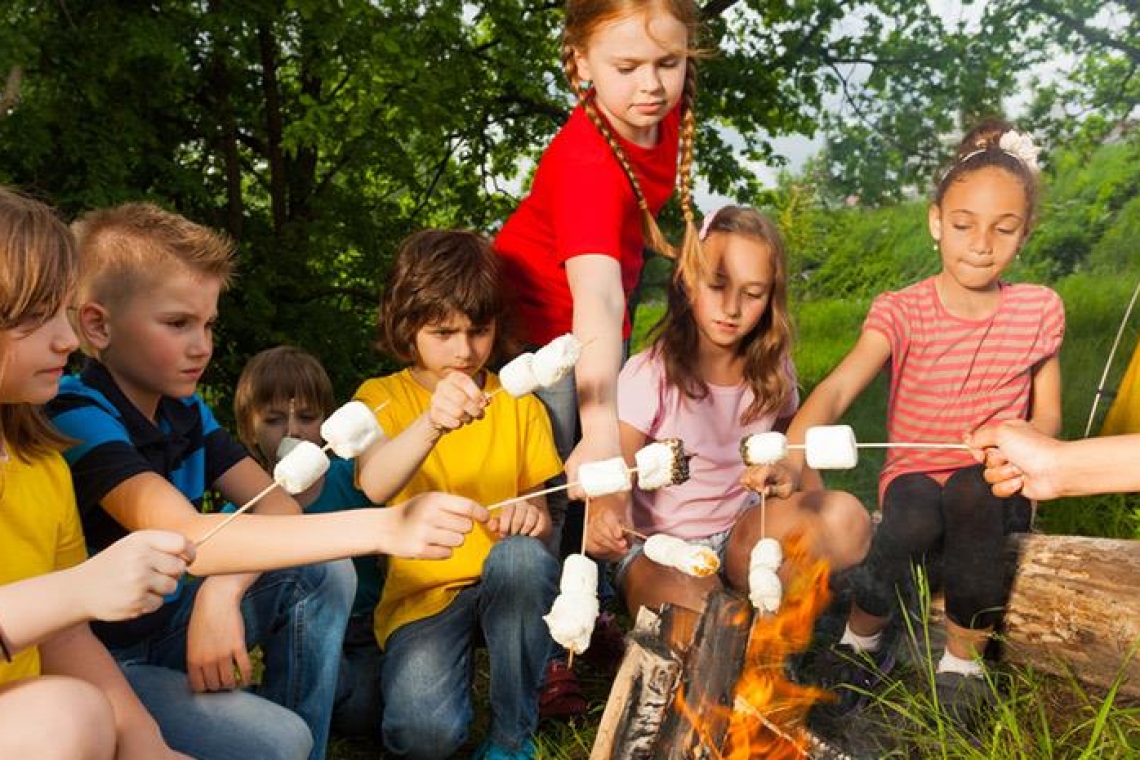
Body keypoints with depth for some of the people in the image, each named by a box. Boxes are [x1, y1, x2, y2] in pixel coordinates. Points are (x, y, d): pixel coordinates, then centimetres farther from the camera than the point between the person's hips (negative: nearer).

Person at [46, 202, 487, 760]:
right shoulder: (76, 416, -23)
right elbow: (186, 540, -38)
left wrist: (222, 591, -25)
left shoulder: (185, 411, 2)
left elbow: (278, 505, -3)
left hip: (168, 623, 8)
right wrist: (386, 527, -46)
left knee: (323, 575, -5)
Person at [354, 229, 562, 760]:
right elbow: (374, 485, -24)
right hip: (421, 593, -2)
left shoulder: (519, 403, 7)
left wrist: (531, 513, -19)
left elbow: (539, 508, 7)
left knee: (523, 556, -33)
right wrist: (430, 424, -45)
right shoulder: (382, 397, -2)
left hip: (507, 585, 3)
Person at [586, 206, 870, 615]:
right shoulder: (649, 374, -14)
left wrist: (815, 510, -11)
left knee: (846, 517, -22)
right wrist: (605, 519, -45)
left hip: (740, 534, 4)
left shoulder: (771, 371, 0)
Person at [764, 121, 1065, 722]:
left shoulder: (1039, 311, -3)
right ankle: (862, 641, -1)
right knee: (912, 521, -35)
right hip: (915, 474, -1)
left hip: (995, 485, 1)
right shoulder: (901, 312, -11)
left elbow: (1048, 413, 7)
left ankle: (964, 658, -10)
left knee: (971, 493, -35)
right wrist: (790, 456, -47)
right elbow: (837, 388, -27)